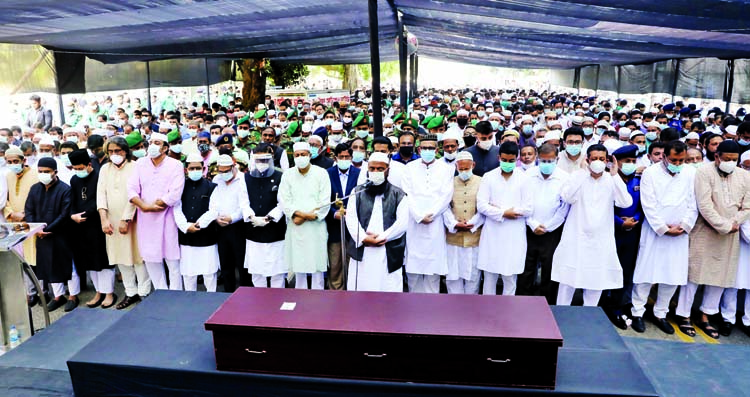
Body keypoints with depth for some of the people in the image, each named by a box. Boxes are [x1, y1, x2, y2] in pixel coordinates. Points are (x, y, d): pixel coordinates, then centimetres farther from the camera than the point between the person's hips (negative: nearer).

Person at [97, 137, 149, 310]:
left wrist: (126, 219, -16)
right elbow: (101, 193, 2)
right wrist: (104, 218, -9)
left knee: (138, 255, 0)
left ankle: (144, 293, 10)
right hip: (112, 221, 5)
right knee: (120, 257, 9)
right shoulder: (105, 169, 10)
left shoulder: (135, 167, -5)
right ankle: (131, 292, 20)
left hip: (131, 219, -5)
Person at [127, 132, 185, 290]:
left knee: (173, 259, 1)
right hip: (145, 219, 4)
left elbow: (174, 194, -14)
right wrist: (144, 206, -14)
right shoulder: (140, 164, 9)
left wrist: (152, 206, -10)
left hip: (167, 218, -4)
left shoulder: (175, 165, -4)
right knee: (150, 259, 10)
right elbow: (131, 189, 1)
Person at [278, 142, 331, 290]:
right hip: (295, 226, 2)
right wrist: (299, 213, -14)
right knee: (297, 264, 8)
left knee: (317, 263, 0)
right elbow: (284, 200, 1)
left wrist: (303, 217, -9)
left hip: (316, 225, -2)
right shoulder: (287, 175, 6)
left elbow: (325, 201, -6)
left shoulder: (321, 173, 0)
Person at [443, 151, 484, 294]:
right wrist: (455, 224, -13)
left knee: (473, 271, 7)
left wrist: (471, 224, -11)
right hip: (453, 236, 1)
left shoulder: (481, 182, 4)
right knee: (453, 272, 5)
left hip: (474, 236, -1)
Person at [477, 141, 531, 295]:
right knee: (489, 276, 7)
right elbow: (481, 205, -3)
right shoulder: (489, 177, 3)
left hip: (514, 236, -1)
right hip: (492, 233, 1)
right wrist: (503, 213, -13)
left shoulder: (524, 179, 1)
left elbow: (527, 209, -5)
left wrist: (498, 209, -8)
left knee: (510, 277, 6)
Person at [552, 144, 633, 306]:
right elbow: (566, 197, -18)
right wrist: (583, 172, -15)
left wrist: (615, 176, -12)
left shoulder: (611, 180, 3)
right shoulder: (577, 176, -2)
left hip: (601, 239, 2)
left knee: (597, 279, 9)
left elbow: (626, 203, -10)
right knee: (568, 276, 4)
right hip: (576, 236, -2)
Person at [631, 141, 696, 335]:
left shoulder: (689, 175, 7)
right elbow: (648, 205, -8)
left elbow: (693, 206, 7)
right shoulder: (650, 173, -4)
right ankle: (637, 313, 12)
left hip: (679, 235, 4)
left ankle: (660, 314, 21)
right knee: (646, 273, -1)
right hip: (654, 232, -3)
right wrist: (663, 228, -10)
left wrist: (684, 225, -7)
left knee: (674, 276, 6)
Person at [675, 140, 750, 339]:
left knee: (721, 277, 10)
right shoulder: (704, 172, -8)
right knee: (694, 274, -1)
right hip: (704, 233, -5)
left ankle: (705, 317, 23)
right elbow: (704, 205, -15)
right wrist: (724, 226, -15)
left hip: (730, 237, 5)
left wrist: (734, 223, -9)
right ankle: (684, 316, 11)